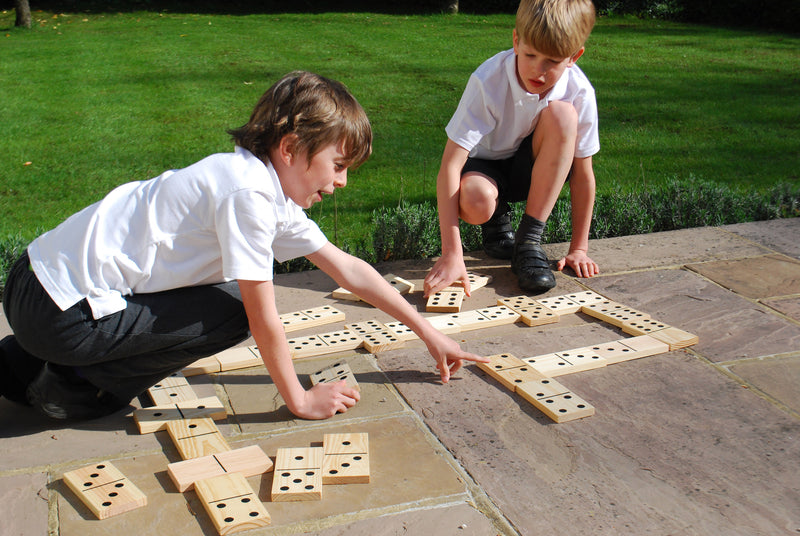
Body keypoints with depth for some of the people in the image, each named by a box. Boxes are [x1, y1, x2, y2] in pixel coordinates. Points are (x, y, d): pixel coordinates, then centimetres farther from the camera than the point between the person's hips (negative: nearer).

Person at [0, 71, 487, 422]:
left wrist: (429, 332, 12)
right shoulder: (249, 192, -21)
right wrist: (299, 400, -5)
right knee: (233, 313, -10)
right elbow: (263, 318, -18)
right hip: (60, 311, -9)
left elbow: (347, 268, 11)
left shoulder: (275, 191, 8)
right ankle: (70, 384, 1)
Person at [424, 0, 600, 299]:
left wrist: (579, 248, -12)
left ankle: (529, 240, -21)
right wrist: (451, 254, -40)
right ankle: (498, 218, 4)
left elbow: (583, 175, -12)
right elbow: (449, 166, -33)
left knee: (561, 113, -30)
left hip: (537, 171, 2)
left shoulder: (579, 93, -22)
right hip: (486, 164, -2)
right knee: (474, 202, -38)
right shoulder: (488, 81, -29)